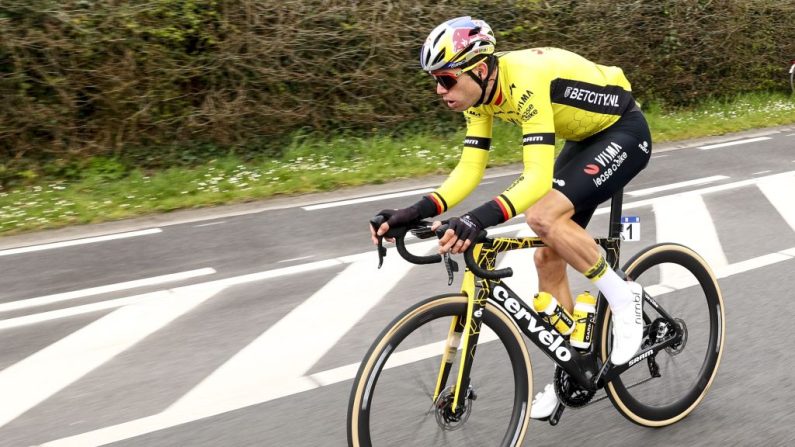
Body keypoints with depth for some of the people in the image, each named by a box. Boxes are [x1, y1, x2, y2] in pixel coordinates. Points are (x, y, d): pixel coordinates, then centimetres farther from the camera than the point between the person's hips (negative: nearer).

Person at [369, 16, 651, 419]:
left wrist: (480, 219, -55)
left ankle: (622, 296, -6)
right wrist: (417, 212, -23)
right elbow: (469, 170, -9)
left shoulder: (525, 82, -35)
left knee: (544, 216, -30)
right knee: (549, 257, 3)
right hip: (587, 137, 9)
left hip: (625, 132, -8)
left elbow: (538, 177, -42)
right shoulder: (480, 93, -9)